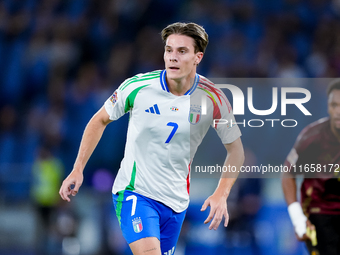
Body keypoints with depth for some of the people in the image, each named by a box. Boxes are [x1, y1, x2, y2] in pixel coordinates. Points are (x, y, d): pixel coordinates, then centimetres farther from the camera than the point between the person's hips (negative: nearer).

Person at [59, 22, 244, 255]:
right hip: (134, 191, -3)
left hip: (176, 200, 3)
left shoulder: (213, 98, -9)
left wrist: (221, 194, -12)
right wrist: (78, 170, 1)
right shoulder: (137, 86, -12)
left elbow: (236, 149, 2)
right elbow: (100, 120, 5)